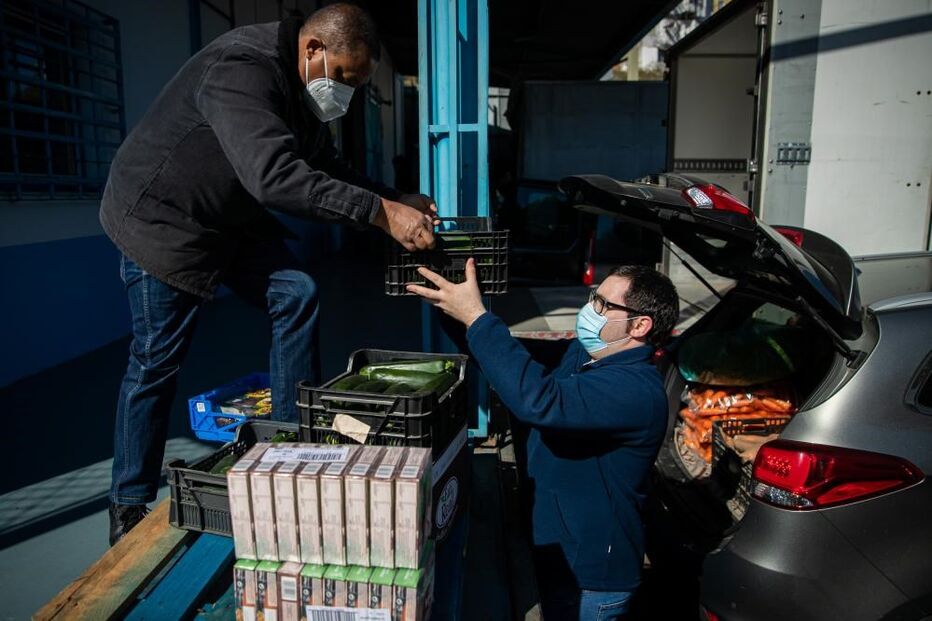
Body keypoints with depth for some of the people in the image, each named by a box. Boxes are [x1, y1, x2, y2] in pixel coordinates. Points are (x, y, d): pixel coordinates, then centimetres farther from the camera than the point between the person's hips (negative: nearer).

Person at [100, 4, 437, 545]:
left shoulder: (305, 93, 1)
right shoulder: (242, 69, -29)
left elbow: (329, 170, 7)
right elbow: (276, 176, -42)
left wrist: (400, 201, -6)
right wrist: (381, 213, -41)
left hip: (233, 218, 8)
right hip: (162, 218, -8)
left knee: (297, 294, -7)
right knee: (157, 362, -2)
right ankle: (130, 503, 17)